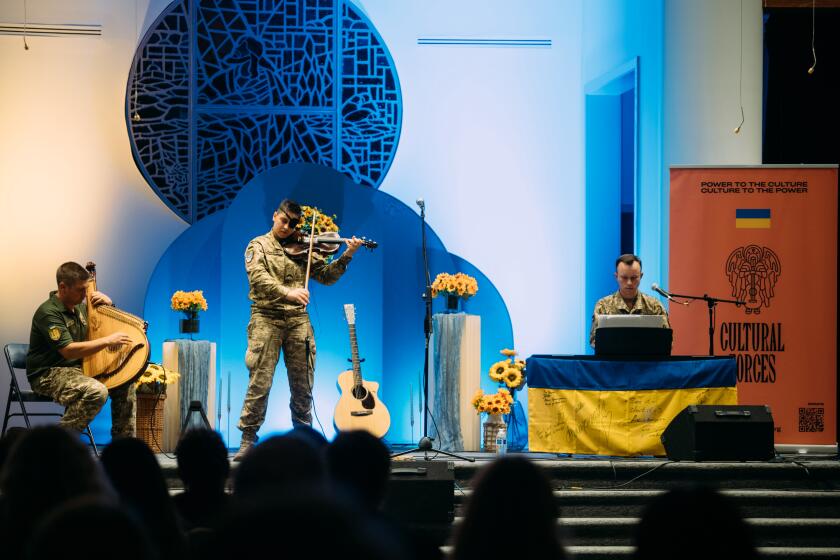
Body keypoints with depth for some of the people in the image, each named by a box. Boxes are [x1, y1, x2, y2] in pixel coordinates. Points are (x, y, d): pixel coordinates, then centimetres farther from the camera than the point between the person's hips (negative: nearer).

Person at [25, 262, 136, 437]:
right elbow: (68, 350, -28)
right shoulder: (48, 313, -19)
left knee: (125, 382, 2)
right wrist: (108, 341, -28)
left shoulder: (79, 307, 8)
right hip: (48, 374, -9)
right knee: (97, 391, -32)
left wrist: (108, 304, 1)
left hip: (77, 369, 9)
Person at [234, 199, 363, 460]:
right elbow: (258, 277, -13)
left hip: (298, 319, 3)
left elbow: (326, 276, 11)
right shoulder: (258, 246, 5)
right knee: (260, 382, -9)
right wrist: (287, 292, -28)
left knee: (303, 385, 5)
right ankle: (248, 440, -5)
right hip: (267, 318, -3)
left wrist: (346, 257, -4)